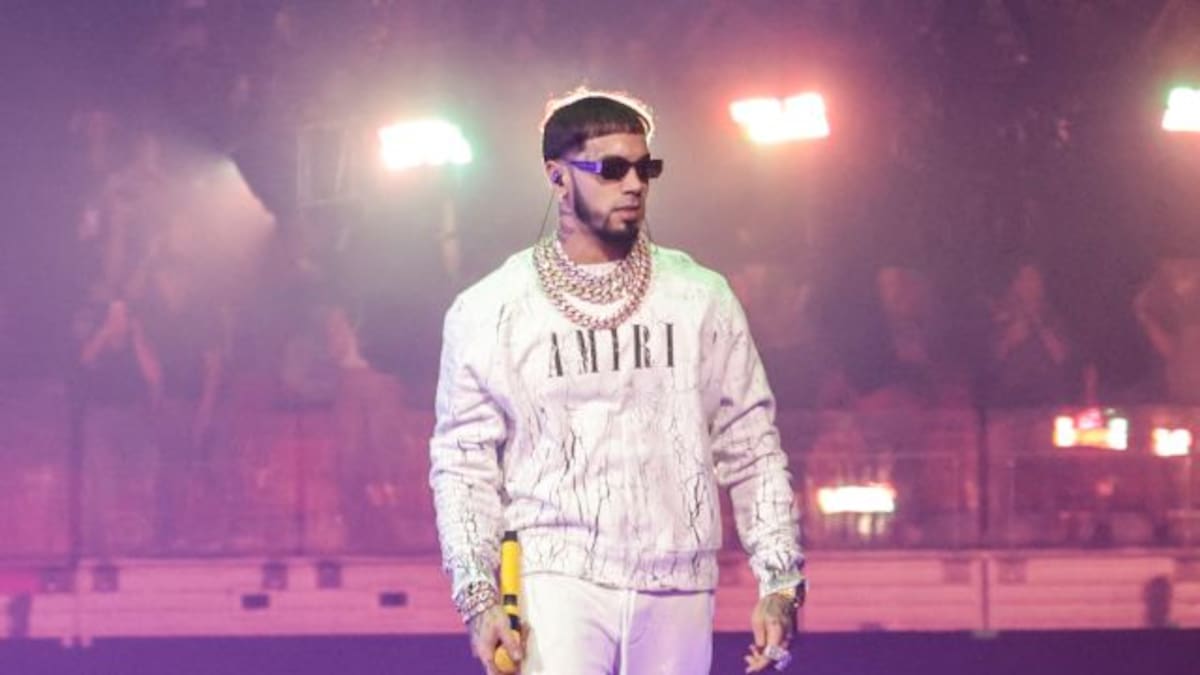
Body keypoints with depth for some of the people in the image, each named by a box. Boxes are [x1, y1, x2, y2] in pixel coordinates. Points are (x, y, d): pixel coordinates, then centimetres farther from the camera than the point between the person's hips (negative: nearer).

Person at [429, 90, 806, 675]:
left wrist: (779, 582, 3)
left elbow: (751, 450, 11)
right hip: (556, 583, -3)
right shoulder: (488, 312, 4)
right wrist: (479, 598, -6)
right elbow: (463, 464, 4)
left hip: (677, 593, 3)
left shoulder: (702, 299, 9)